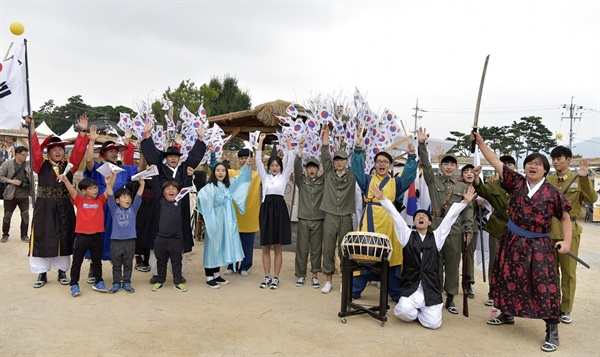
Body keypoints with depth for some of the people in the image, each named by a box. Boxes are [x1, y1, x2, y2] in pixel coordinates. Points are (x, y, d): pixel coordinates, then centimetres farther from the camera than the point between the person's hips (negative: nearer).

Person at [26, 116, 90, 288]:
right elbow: (36, 149, -11)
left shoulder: (69, 166, 5)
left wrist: (82, 131, -15)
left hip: (64, 208, 1)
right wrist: (32, 128, -21)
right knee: (43, 239, 3)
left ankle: (62, 272, 20)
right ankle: (42, 273, 14)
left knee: (64, 239, 7)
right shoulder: (42, 166, 2)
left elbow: (78, 151, -6)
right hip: (44, 208, -1)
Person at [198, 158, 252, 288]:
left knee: (222, 246, 13)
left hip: (227, 220, 7)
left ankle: (216, 274, 25)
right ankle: (209, 277, 7)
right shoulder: (210, 186, -15)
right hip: (215, 220, -7)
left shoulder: (229, 184, 7)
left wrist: (247, 165, 5)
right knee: (212, 246, -1)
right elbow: (202, 196, -33)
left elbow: (241, 177, 15)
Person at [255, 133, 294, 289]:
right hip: (266, 209, 2)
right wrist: (260, 141, 2)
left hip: (279, 209, -2)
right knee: (266, 247, 6)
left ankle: (276, 278, 10)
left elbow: (290, 162, -1)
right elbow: (258, 161, 5)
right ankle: (267, 277, 15)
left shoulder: (284, 176, 8)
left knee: (278, 247, 3)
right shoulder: (265, 176, 12)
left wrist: (288, 142, -3)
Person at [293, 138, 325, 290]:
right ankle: (301, 275, 15)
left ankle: (314, 275, 15)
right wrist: (300, 150, -20)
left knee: (316, 249, 5)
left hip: (318, 220, 0)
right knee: (301, 248, 4)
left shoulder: (323, 181, 6)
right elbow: (296, 166, -9)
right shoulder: (301, 180, 5)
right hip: (303, 219, 0)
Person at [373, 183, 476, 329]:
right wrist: (382, 199, -8)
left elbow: (450, 217, 5)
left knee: (433, 323, -14)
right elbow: (395, 215, 0)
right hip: (411, 288, -1)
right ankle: (410, 309, 9)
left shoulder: (436, 237, 10)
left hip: (431, 289, 2)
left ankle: (419, 310, 20)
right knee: (406, 313, -29)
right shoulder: (407, 235, 8)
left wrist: (465, 201, 1)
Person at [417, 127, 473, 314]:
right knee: (435, 263, 4)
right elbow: (425, 164, -8)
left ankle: (450, 299, 17)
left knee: (452, 264, 7)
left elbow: (468, 209, 7)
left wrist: (468, 230, -1)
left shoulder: (462, 186, 9)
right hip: (436, 227, -1)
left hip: (455, 230, 1)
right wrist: (422, 144, -20)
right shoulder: (433, 181, 6)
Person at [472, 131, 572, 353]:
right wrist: (480, 142, -9)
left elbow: (565, 218, 1)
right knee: (509, 278, 14)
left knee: (544, 284, -5)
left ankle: (552, 330, 5)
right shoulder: (517, 182, -2)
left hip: (538, 245, -3)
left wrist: (567, 241, -9)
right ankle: (507, 314, 34)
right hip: (513, 240, 3)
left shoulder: (553, 193, -7)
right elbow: (495, 161, -4)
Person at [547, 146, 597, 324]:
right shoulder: (548, 180, 6)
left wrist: (584, 178, -25)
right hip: (549, 230, 2)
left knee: (569, 271, 4)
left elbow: (592, 199, -16)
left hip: (569, 229, -2)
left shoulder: (578, 179, -1)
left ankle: (566, 309, 16)